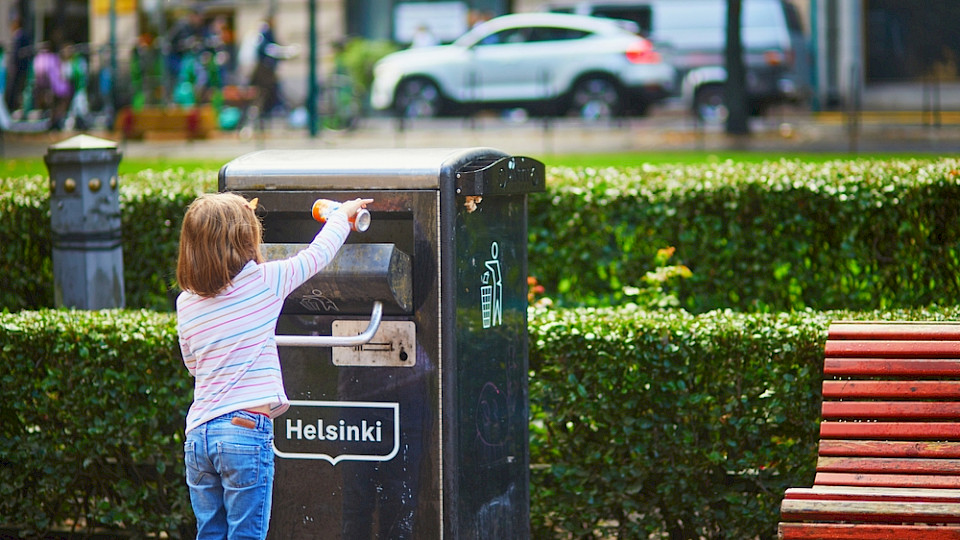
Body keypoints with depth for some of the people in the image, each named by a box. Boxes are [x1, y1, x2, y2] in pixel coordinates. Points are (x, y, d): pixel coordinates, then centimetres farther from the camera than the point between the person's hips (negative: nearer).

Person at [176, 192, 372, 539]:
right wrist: (343, 214, 25)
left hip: (198, 433, 5)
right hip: (247, 428, -5)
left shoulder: (186, 303, 6)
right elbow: (317, 255, 7)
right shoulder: (265, 280, -7)